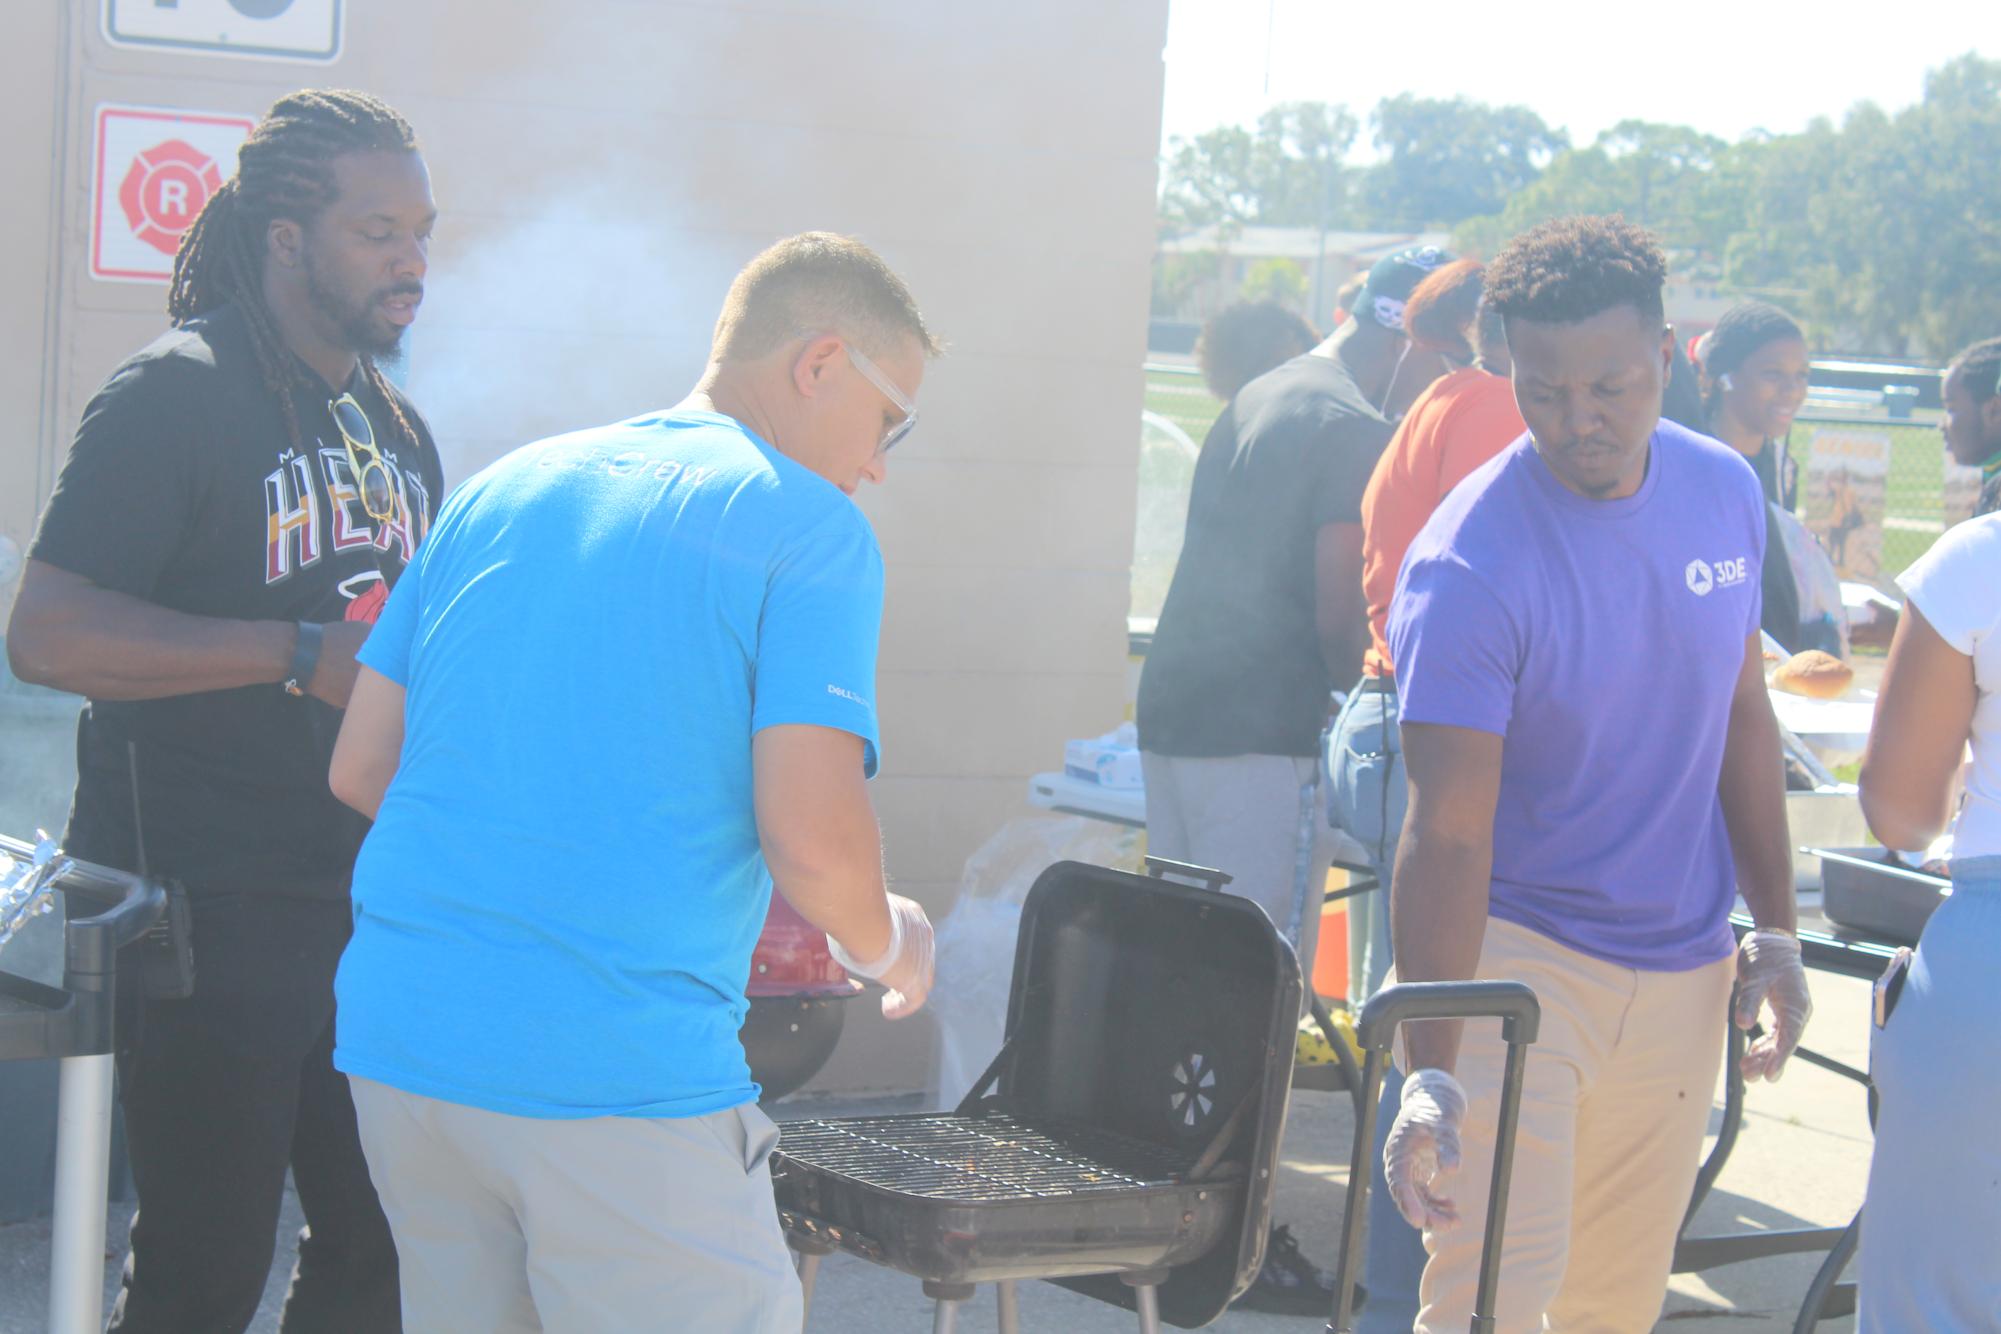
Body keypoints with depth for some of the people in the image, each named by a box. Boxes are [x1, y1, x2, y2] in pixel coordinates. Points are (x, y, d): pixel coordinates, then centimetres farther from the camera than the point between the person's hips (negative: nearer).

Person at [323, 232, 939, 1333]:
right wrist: (884, 946, 7)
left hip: (397, 1040, 7)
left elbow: (361, 767, 15)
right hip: (618, 1073, -7)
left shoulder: (503, 488, 15)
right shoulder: (809, 526, -4)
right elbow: (810, 838, -14)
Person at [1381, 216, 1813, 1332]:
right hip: (1515, 953, -6)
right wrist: (1430, 1075, -33)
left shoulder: (1727, 493, 0)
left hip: (1684, 968, 6)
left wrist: (1777, 932, 10)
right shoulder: (1469, 567, -20)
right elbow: (1449, 834, -24)